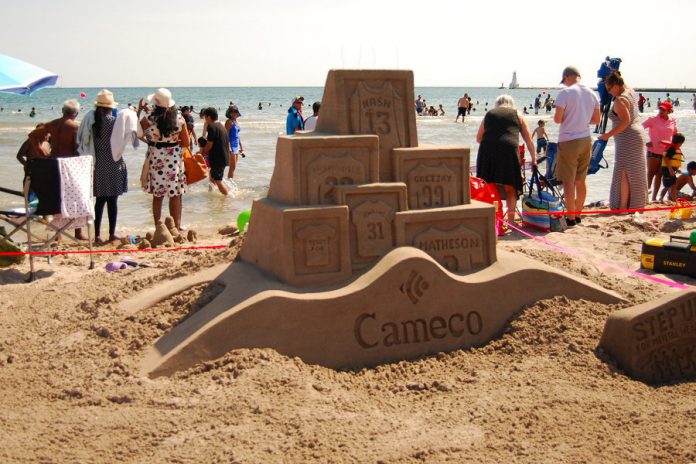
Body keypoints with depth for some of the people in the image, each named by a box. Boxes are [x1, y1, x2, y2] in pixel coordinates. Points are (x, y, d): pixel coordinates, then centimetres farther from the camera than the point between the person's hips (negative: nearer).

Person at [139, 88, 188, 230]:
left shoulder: (149, 119, -11)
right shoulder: (179, 119, -6)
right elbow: (186, 143, -2)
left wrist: (139, 110, 9)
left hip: (156, 160, -1)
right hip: (174, 159, 1)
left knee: (157, 196, 9)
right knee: (175, 195, 9)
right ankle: (176, 227, 14)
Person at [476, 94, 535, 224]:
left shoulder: (489, 114, 24)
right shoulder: (517, 115, 21)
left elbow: (478, 138, 25)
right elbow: (528, 139, 20)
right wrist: (533, 158, 27)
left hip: (487, 150, 1)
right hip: (509, 149, -1)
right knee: (510, 187, 7)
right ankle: (511, 220, 6)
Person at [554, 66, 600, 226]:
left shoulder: (565, 93, -13)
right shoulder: (592, 94, 7)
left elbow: (557, 119, -17)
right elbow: (596, 120, 12)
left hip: (569, 141, -6)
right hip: (586, 140, 6)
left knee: (568, 182, 0)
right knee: (580, 181, 15)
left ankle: (570, 218, 1)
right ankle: (578, 214, 24)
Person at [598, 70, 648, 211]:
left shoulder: (619, 100, -19)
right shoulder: (630, 90, 9)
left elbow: (625, 121, -25)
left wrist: (608, 135, -22)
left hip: (628, 139, -10)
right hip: (637, 134, 10)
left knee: (623, 173, -8)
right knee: (634, 173, 14)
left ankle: (623, 206, -9)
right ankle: (635, 204, 21)